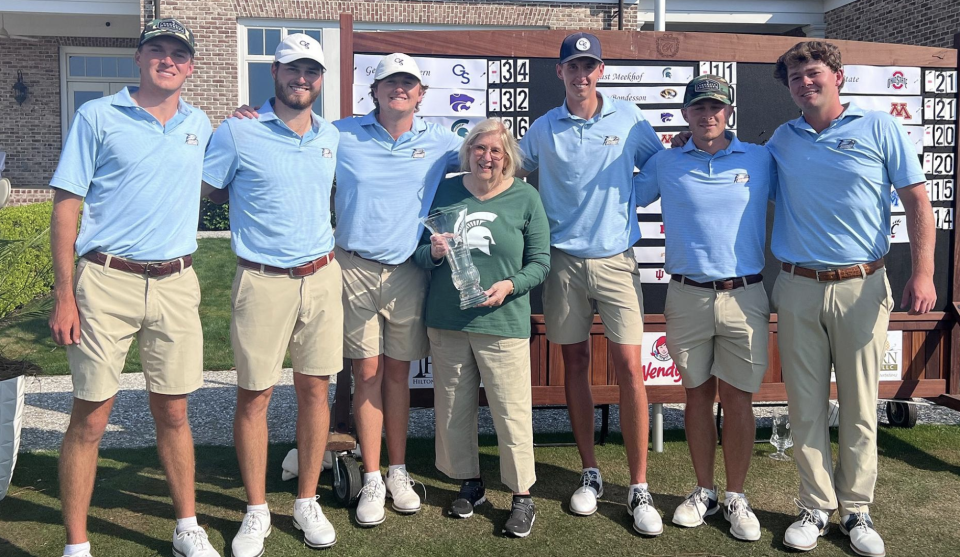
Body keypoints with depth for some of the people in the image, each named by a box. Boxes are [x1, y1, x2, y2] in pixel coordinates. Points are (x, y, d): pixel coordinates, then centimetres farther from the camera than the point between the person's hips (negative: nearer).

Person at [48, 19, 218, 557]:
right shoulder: (98, 116, 0)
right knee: (91, 417, 1)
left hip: (176, 285, 3)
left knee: (173, 412, 11)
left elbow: (211, 185, 28)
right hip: (107, 282, -3)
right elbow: (66, 207, -2)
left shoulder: (200, 124, 12)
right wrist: (63, 295, -9)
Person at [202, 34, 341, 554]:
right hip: (263, 281, -4)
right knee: (254, 395, 2)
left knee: (314, 389, 9)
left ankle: (307, 501, 24)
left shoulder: (332, 136, 10)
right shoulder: (238, 132, -5)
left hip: (321, 276, 4)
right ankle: (256, 512, 18)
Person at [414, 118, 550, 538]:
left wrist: (510, 286, -17)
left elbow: (540, 262, 0)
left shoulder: (525, 198, 0)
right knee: (453, 408, 12)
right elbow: (419, 253, 11)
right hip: (446, 320, 3)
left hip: (502, 323, -3)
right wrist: (434, 252, -11)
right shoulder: (445, 191, 7)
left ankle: (522, 497, 13)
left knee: (511, 410, -1)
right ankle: (469, 484, 30)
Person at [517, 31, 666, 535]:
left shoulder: (629, 119, 3)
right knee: (575, 365, 8)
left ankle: (639, 488, 4)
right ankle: (590, 473, 22)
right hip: (564, 261, 2)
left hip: (616, 260, -1)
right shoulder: (543, 129, 5)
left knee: (629, 368, -6)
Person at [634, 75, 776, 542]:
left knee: (738, 398, 2)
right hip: (686, 296, 1)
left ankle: (736, 497, 17)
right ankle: (704, 491, 24)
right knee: (698, 394, 10)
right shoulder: (664, 164, 7)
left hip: (744, 296, -1)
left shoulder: (760, 161, 4)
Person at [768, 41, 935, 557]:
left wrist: (923, 272, -9)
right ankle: (816, 508, 18)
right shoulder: (781, 141, 10)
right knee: (806, 407, 5)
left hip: (861, 287, -2)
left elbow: (917, 200, 0)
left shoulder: (879, 129, 2)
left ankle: (856, 511, 19)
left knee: (859, 407, 5)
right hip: (797, 288, 2)